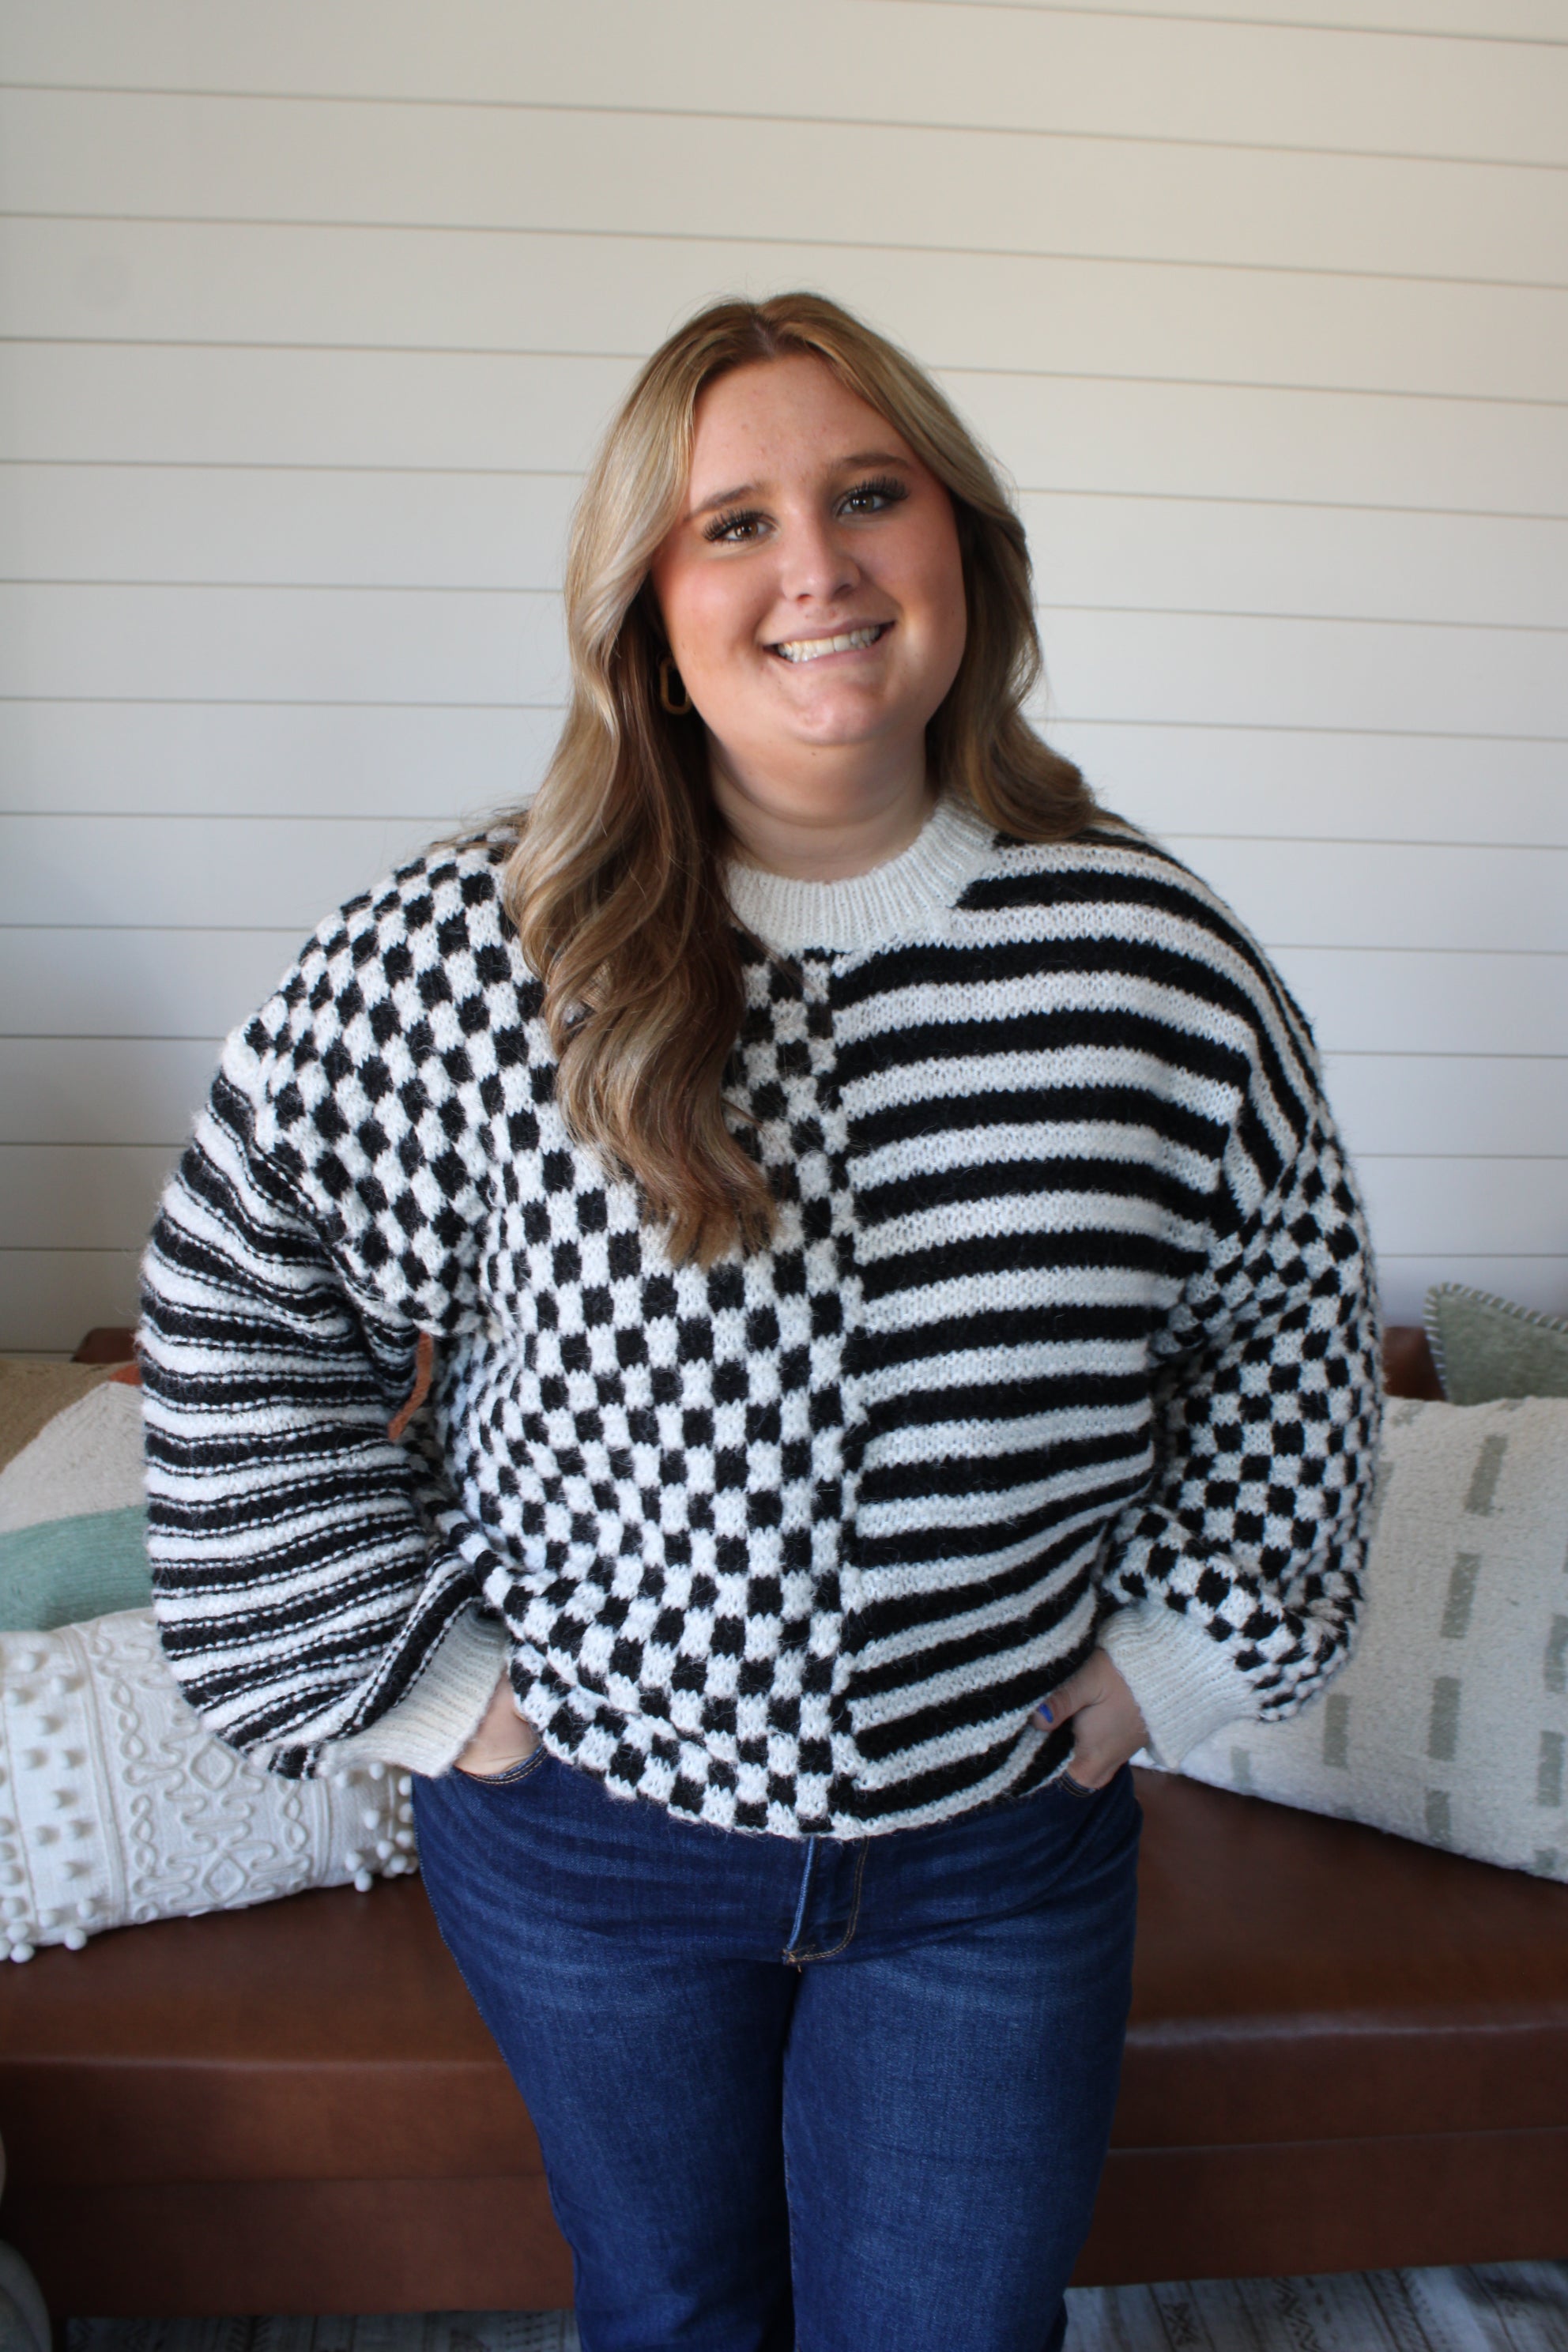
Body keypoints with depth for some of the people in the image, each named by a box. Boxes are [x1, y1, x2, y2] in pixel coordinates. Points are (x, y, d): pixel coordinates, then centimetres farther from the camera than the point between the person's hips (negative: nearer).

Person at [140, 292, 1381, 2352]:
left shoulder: (1155, 958, -10)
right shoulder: (464, 957, -15)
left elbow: (1295, 1309, 4)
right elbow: (236, 1296, -6)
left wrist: (1173, 1642, 1)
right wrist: (412, 1670, -6)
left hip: (1003, 1851, 1)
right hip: (582, 1835, 0)